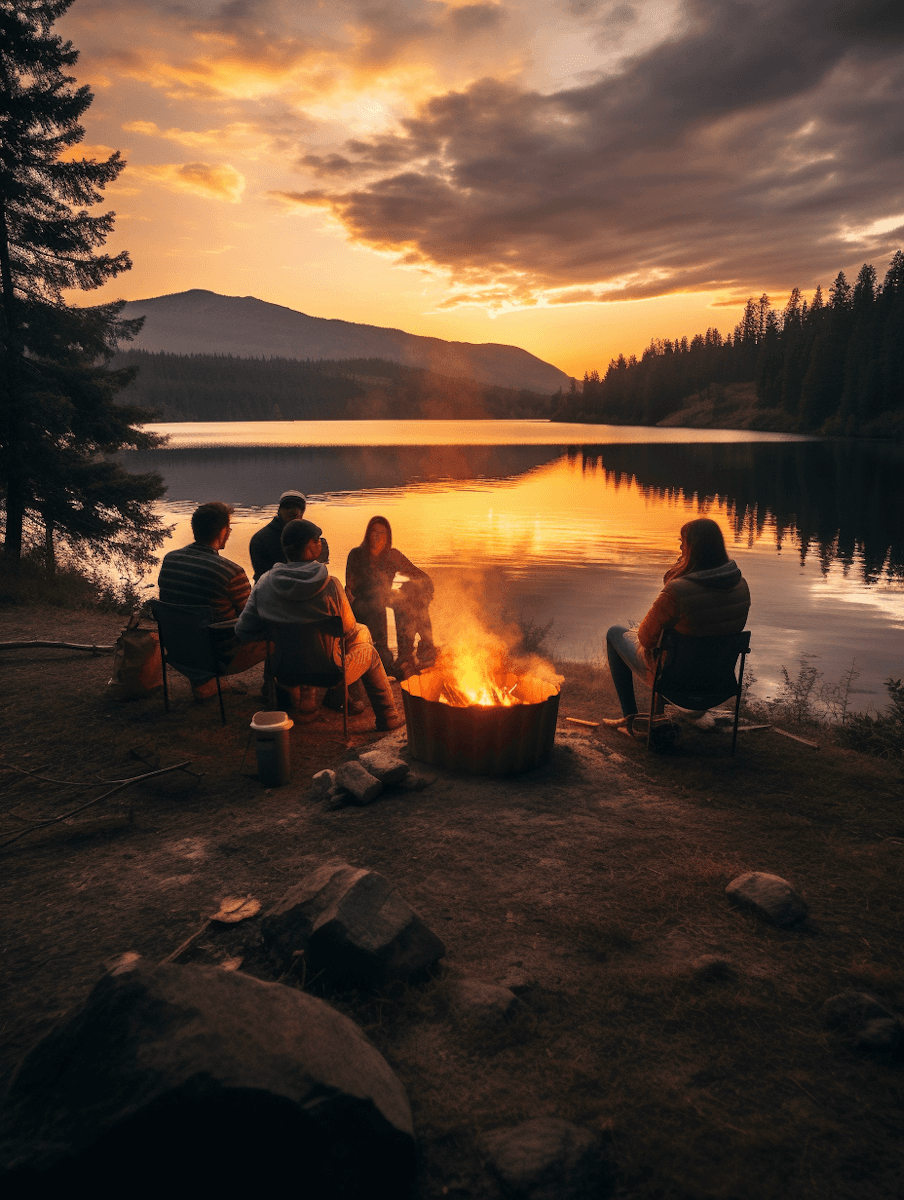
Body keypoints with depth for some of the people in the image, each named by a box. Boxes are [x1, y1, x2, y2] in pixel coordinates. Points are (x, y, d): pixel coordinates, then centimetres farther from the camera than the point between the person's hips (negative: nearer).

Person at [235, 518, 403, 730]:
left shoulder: (264, 583, -11)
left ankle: (304, 695, 37)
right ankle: (388, 717, 32)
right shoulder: (329, 584, -21)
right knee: (369, 652, 26)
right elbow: (349, 631, -10)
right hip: (328, 672, -4)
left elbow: (243, 631, -6)